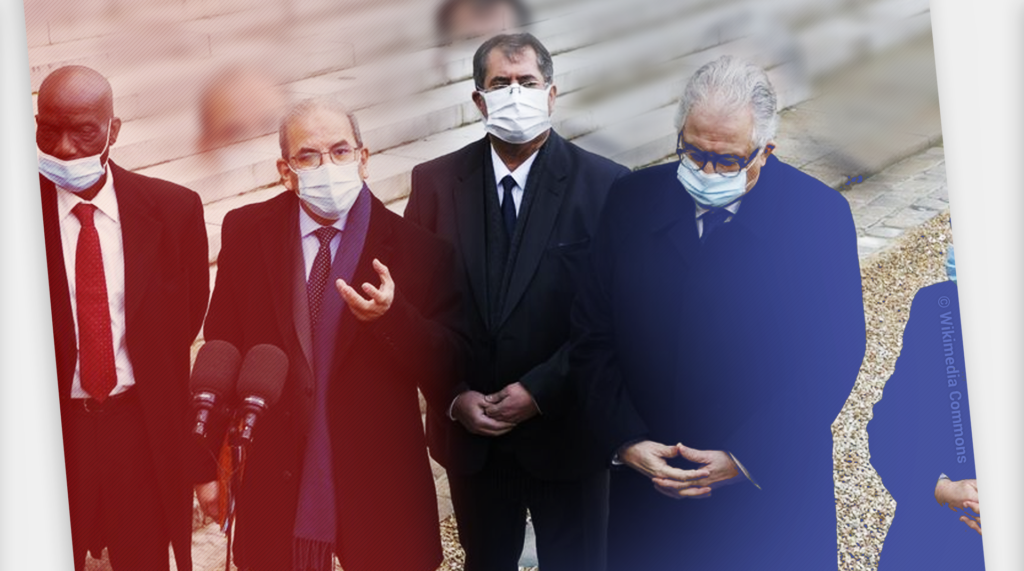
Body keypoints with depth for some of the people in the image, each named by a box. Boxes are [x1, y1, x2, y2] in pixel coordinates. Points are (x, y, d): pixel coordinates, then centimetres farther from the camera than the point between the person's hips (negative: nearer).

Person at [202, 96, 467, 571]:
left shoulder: (415, 247, -7)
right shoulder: (246, 233, 0)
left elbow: (447, 373, -9)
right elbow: (222, 348, 4)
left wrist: (392, 317, -26)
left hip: (379, 484, -1)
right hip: (275, 487, 1)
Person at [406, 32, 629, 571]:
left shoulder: (603, 184, -8)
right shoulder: (435, 181, 0)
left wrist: (540, 391, -15)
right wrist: (454, 394, -7)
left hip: (564, 430, -2)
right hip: (468, 430, 2)